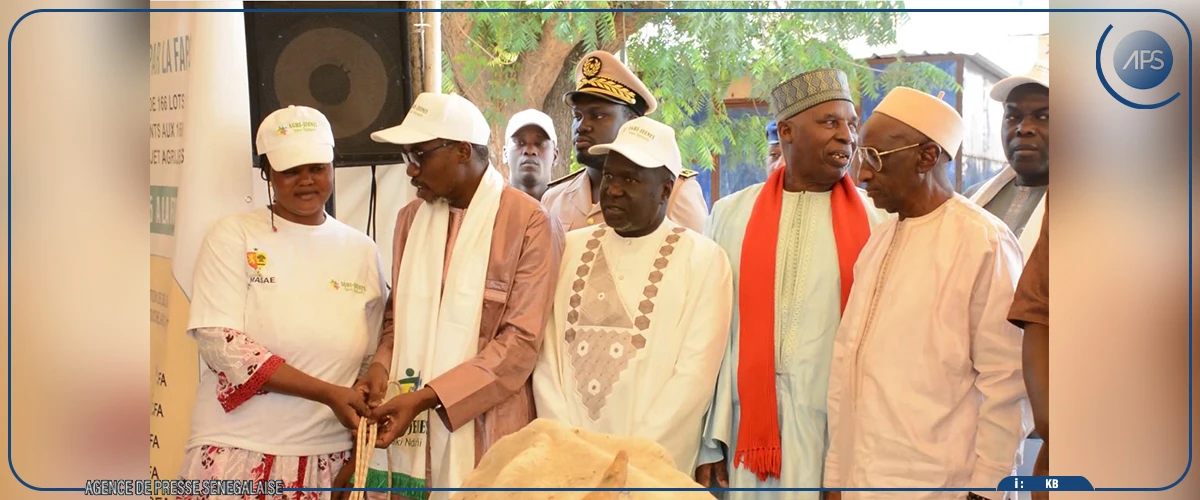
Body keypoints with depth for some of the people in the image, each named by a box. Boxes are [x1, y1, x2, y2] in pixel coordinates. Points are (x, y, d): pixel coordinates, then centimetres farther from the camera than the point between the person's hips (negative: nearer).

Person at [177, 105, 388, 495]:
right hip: (237, 453, -2)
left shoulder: (362, 251, 8)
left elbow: (374, 361, 12)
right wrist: (327, 393, -15)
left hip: (327, 461, 3)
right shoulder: (233, 237, -1)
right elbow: (219, 341, -11)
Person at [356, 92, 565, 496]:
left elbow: (520, 342, -13)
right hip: (410, 434, 5)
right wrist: (382, 366, -4)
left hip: (485, 438, -5)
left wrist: (427, 398, -18)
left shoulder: (530, 224, -9)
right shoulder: (411, 218, 11)